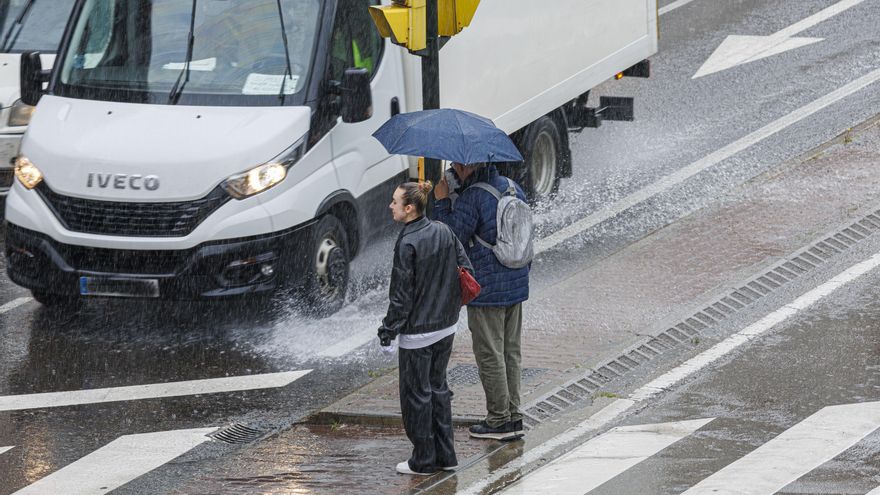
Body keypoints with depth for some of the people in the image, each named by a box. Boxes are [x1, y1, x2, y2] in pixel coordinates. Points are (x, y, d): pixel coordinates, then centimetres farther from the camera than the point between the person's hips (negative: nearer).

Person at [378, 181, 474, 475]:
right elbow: (467, 271, 6)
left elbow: (402, 294, -18)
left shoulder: (407, 243, -20)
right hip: (446, 326, 8)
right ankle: (445, 455, 22)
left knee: (416, 394, 5)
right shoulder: (444, 232, 1)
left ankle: (424, 460, 12)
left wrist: (388, 330, -9)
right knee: (438, 388, 18)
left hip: (417, 331, -8)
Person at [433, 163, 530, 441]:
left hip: (486, 290, -8)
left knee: (490, 355, 2)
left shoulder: (471, 198, -19)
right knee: (511, 353, 15)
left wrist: (441, 202, -6)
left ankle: (499, 420, 6)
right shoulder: (512, 188, 7)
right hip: (517, 285, 8)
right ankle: (514, 417, 18)